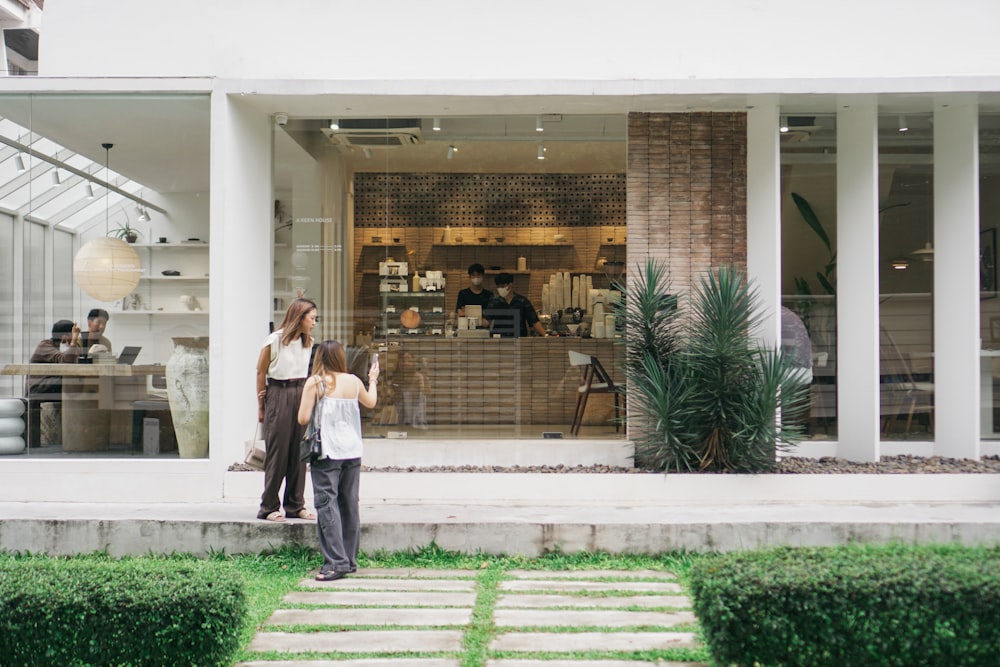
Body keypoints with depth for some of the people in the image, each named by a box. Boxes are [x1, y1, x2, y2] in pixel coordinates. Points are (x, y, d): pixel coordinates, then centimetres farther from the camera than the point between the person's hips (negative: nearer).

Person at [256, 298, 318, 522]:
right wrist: (261, 406, 2)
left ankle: (295, 505, 14)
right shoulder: (274, 341, -8)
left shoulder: (308, 342, 10)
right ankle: (269, 507, 6)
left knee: (299, 452, 6)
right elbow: (261, 372, -1)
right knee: (277, 452, -2)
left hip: (301, 395, 6)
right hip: (278, 396, -6)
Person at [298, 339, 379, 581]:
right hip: (352, 452, 5)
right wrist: (373, 380, 43)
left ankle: (336, 562, -9)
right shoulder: (354, 381, 6)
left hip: (327, 453, -5)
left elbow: (303, 419, -9)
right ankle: (350, 560, 20)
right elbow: (371, 402, 26)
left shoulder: (314, 383, -7)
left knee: (327, 504, -3)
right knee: (350, 505, 12)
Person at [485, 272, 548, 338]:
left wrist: (545, 335, -9)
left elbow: (534, 322, 2)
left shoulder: (523, 301, 4)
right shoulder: (493, 302, 6)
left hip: (519, 340, 0)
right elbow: (486, 321, -4)